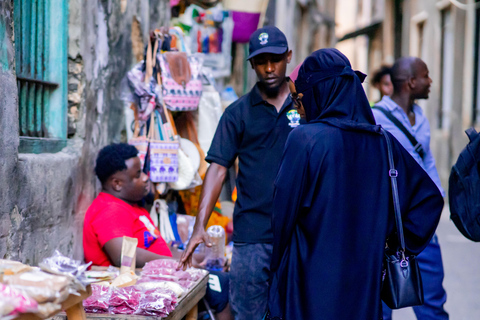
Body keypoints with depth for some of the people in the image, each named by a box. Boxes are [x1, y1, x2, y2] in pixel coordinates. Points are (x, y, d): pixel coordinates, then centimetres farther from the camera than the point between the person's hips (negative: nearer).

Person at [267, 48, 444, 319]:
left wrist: (277, 265, 3)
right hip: (365, 284, 5)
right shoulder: (382, 142, 5)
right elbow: (430, 197, 10)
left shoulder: (305, 139, -12)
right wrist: (397, 244, 11)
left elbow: (284, 211, -10)